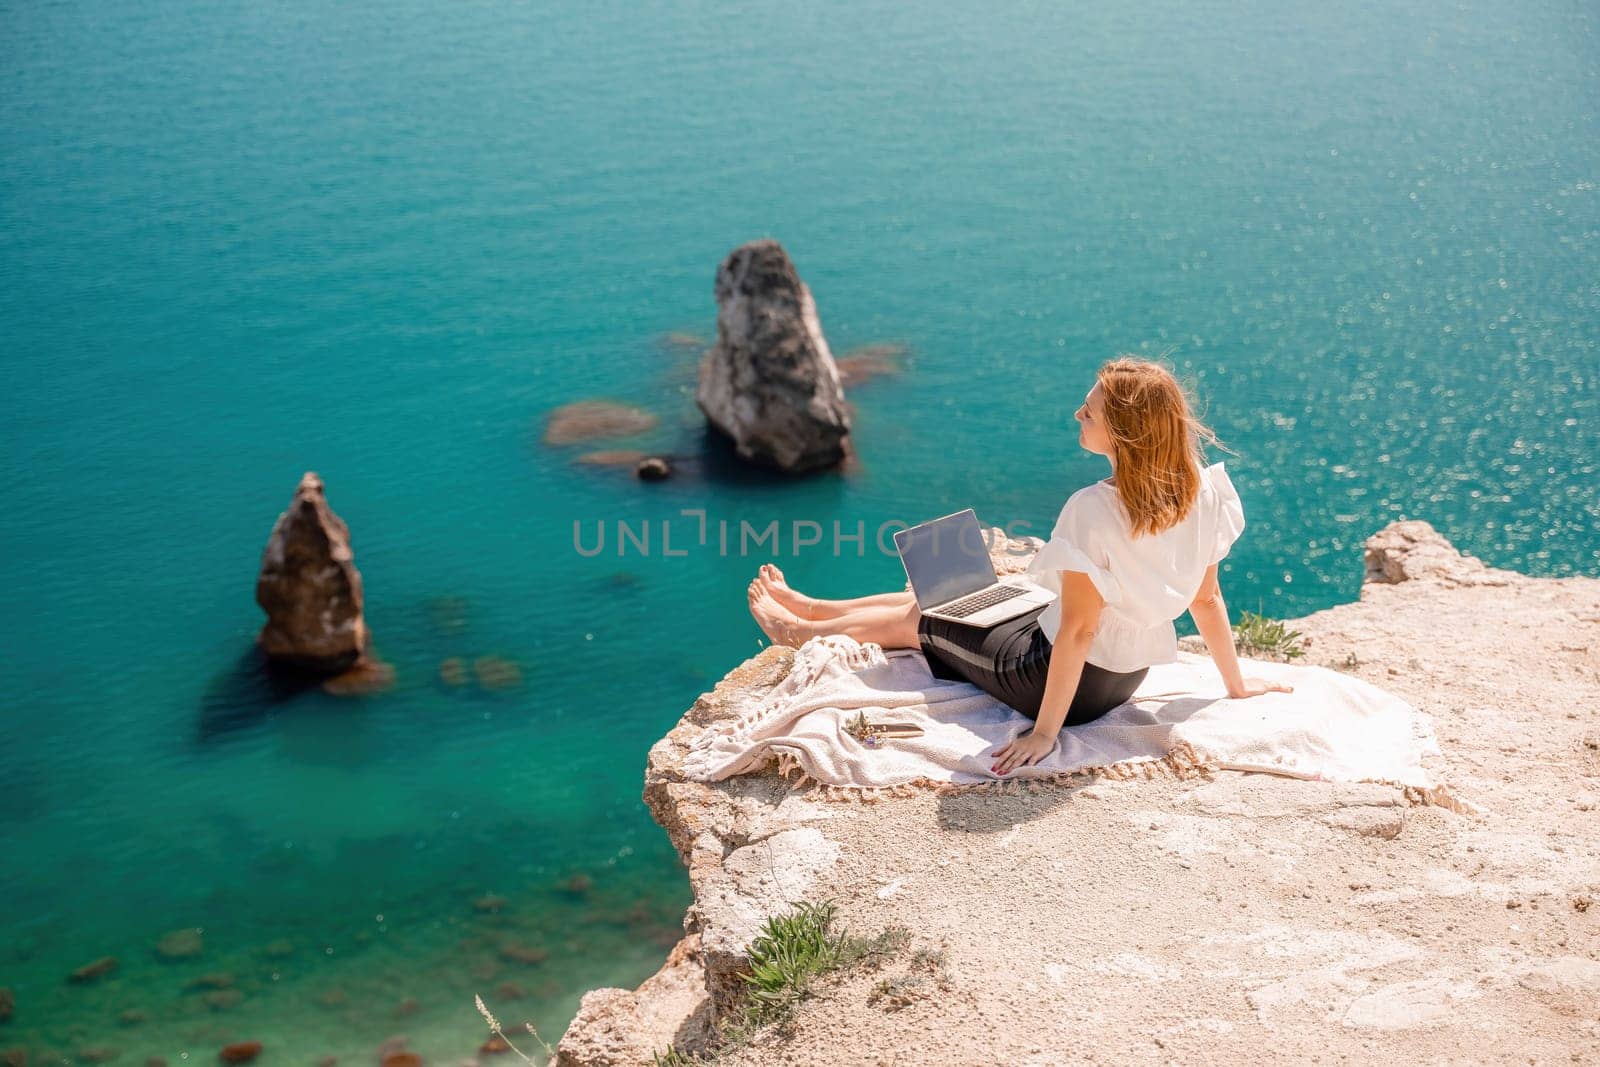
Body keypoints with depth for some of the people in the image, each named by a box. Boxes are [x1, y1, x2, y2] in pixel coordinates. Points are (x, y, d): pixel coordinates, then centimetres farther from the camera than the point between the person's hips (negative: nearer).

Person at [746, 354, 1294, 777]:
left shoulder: (1095, 511, -33)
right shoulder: (1199, 493, -12)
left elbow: (1078, 629, -28)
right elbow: (1208, 599, -3)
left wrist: (1045, 731, -19)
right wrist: (1236, 684, 11)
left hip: (1060, 675, -7)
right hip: (1130, 674, 7)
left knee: (914, 618, 18)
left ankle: (797, 629, 45)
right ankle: (807, 606, 46)